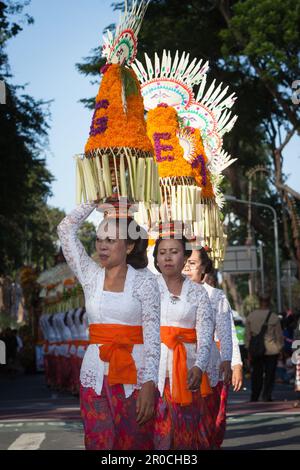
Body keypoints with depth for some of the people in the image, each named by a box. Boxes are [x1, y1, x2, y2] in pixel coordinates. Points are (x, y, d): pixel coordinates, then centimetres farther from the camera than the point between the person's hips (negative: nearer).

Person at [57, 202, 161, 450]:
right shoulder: (91, 276, 9)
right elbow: (66, 229, 6)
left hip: (134, 373, -3)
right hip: (96, 373, 3)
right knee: (99, 443, 1)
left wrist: (149, 384, -17)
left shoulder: (145, 282, -2)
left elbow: (152, 337, -8)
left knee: (135, 442, -2)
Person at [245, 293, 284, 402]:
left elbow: (248, 335, 4)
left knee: (256, 374, 10)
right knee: (270, 374, 5)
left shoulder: (250, 316, 1)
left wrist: (249, 350, 10)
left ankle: (254, 398, 13)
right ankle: (267, 396, 1)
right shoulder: (274, 317, -8)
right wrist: (279, 348, 9)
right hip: (271, 350, -3)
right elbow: (279, 335, -3)